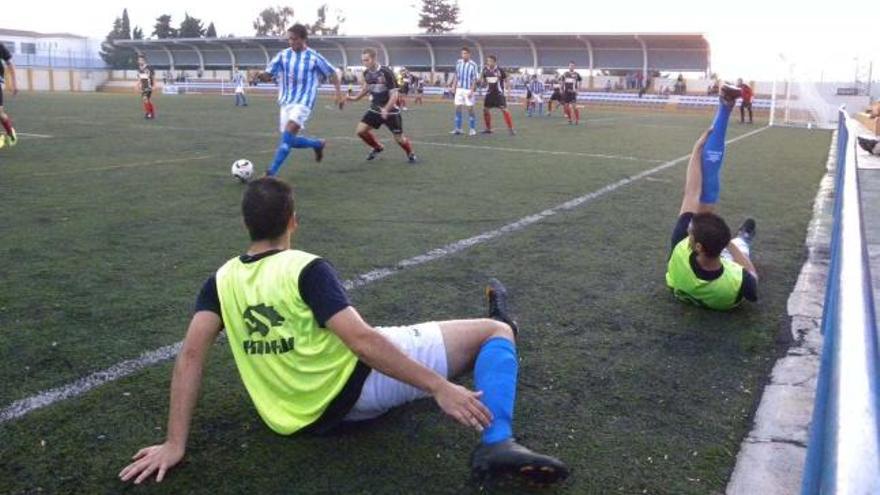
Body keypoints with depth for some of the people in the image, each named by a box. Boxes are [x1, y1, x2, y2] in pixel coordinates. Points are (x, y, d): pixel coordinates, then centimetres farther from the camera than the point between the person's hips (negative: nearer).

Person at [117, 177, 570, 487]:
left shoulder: (221, 282, 1)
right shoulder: (306, 269, -16)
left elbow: (190, 357, -9)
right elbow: (360, 340, -25)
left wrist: (174, 445, -6)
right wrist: (440, 387, -24)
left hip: (305, 416, 8)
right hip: (357, 387, -7)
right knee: (496, 332, -5)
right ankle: (497, 444, -17)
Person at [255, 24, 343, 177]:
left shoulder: (314, 57, -4)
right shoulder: (283, 55, 4)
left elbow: (332, 74, 7)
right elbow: (268, 74, 2)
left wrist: (339, 94, 1)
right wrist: (261, 75, -21)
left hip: (303, 102, -5)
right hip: (286, 102, 5)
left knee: (287, 136, -21)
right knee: (290, 141, 7)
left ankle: (271, 173, -21)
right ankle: (318, 144, 33)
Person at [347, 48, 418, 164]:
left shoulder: (386, 72, -23)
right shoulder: (366, 73, -3)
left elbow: (394, 94, -24)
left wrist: (386, 110, -38)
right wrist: (356, 98, 13)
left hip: (391, 111, -5)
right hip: (375, 109, 5)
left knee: (399, 138, -1)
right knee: (361, 130, -6)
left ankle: (410, 154, 31)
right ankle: (377, 148, 21)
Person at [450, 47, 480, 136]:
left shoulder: (473, 65, -8)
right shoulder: (458, 63, 6)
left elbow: (474, 79, -8)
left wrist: (472, 91, -15)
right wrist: (453, 87, 8)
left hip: (468, 89, -4)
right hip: (459, 89, 4)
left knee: (470, 109, -2)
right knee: (458, 108, 1)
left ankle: (473, 129, 6)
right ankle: (458, 129, 6)